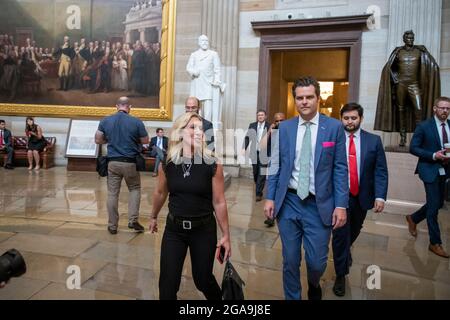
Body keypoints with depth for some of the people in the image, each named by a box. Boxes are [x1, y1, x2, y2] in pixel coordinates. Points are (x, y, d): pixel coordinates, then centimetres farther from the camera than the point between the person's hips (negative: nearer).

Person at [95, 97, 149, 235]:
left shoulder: (105, 121, 0)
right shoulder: (136, 122, -8)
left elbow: (98, 140, 6)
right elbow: (145, 141, 1)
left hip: (112, 162, 2)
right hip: (130, 162, -2)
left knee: (112, 193, 8)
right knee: (134, 189, 17)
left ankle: (112, 226, 13)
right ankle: (133, 220, 8)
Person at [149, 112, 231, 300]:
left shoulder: (213, 165, -12)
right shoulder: (167, 164, -5)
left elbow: (219, 202, -7)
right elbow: (160, 193, 12)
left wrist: (226, 235, -3)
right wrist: (153, 217, 25)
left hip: (203, 229, -1)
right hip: (174, 228, 2)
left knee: (203, 279, 15)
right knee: (167, 284, 4)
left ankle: (218, 298, 46)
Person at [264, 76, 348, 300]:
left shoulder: (334, 127, -2)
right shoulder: (284, 128, 3)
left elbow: (340, 170, -2)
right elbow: (275, 165, 6)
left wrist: (341, 205, -7)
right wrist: (270, 197, 1)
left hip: (319, 206, -1)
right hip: (288, 202, 2)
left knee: (317, 262, 8)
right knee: (290, 260, 11)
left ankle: (314, 284, 43)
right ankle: (292, 297, 35)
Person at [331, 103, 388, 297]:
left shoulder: (373, 141, -2)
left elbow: (381, 171, -4)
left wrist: (380, 196, -14)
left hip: (362, 197, 3)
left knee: (354, 231, 23)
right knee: (340, 234, 2)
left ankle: (346, 250, 54)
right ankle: (341, 275, 18)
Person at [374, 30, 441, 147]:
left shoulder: (419, 51, 6)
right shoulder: (398, 51, 6)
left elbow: (432, 65, 7)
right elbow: (389, 68, 13)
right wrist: (396, 80, 6)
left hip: (414, 84, 0)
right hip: (401, 84, 1)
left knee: (419, 109, -15)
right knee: (401, 110, 2)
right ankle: (402, 137, 7)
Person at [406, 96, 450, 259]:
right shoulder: (424, 126, -8)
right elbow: (413, 148, -9)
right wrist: (434, 155, -20)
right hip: (430, 170, -6)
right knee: (434, 205, -3)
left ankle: (413, 218, 40)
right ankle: (435, 243, 9)